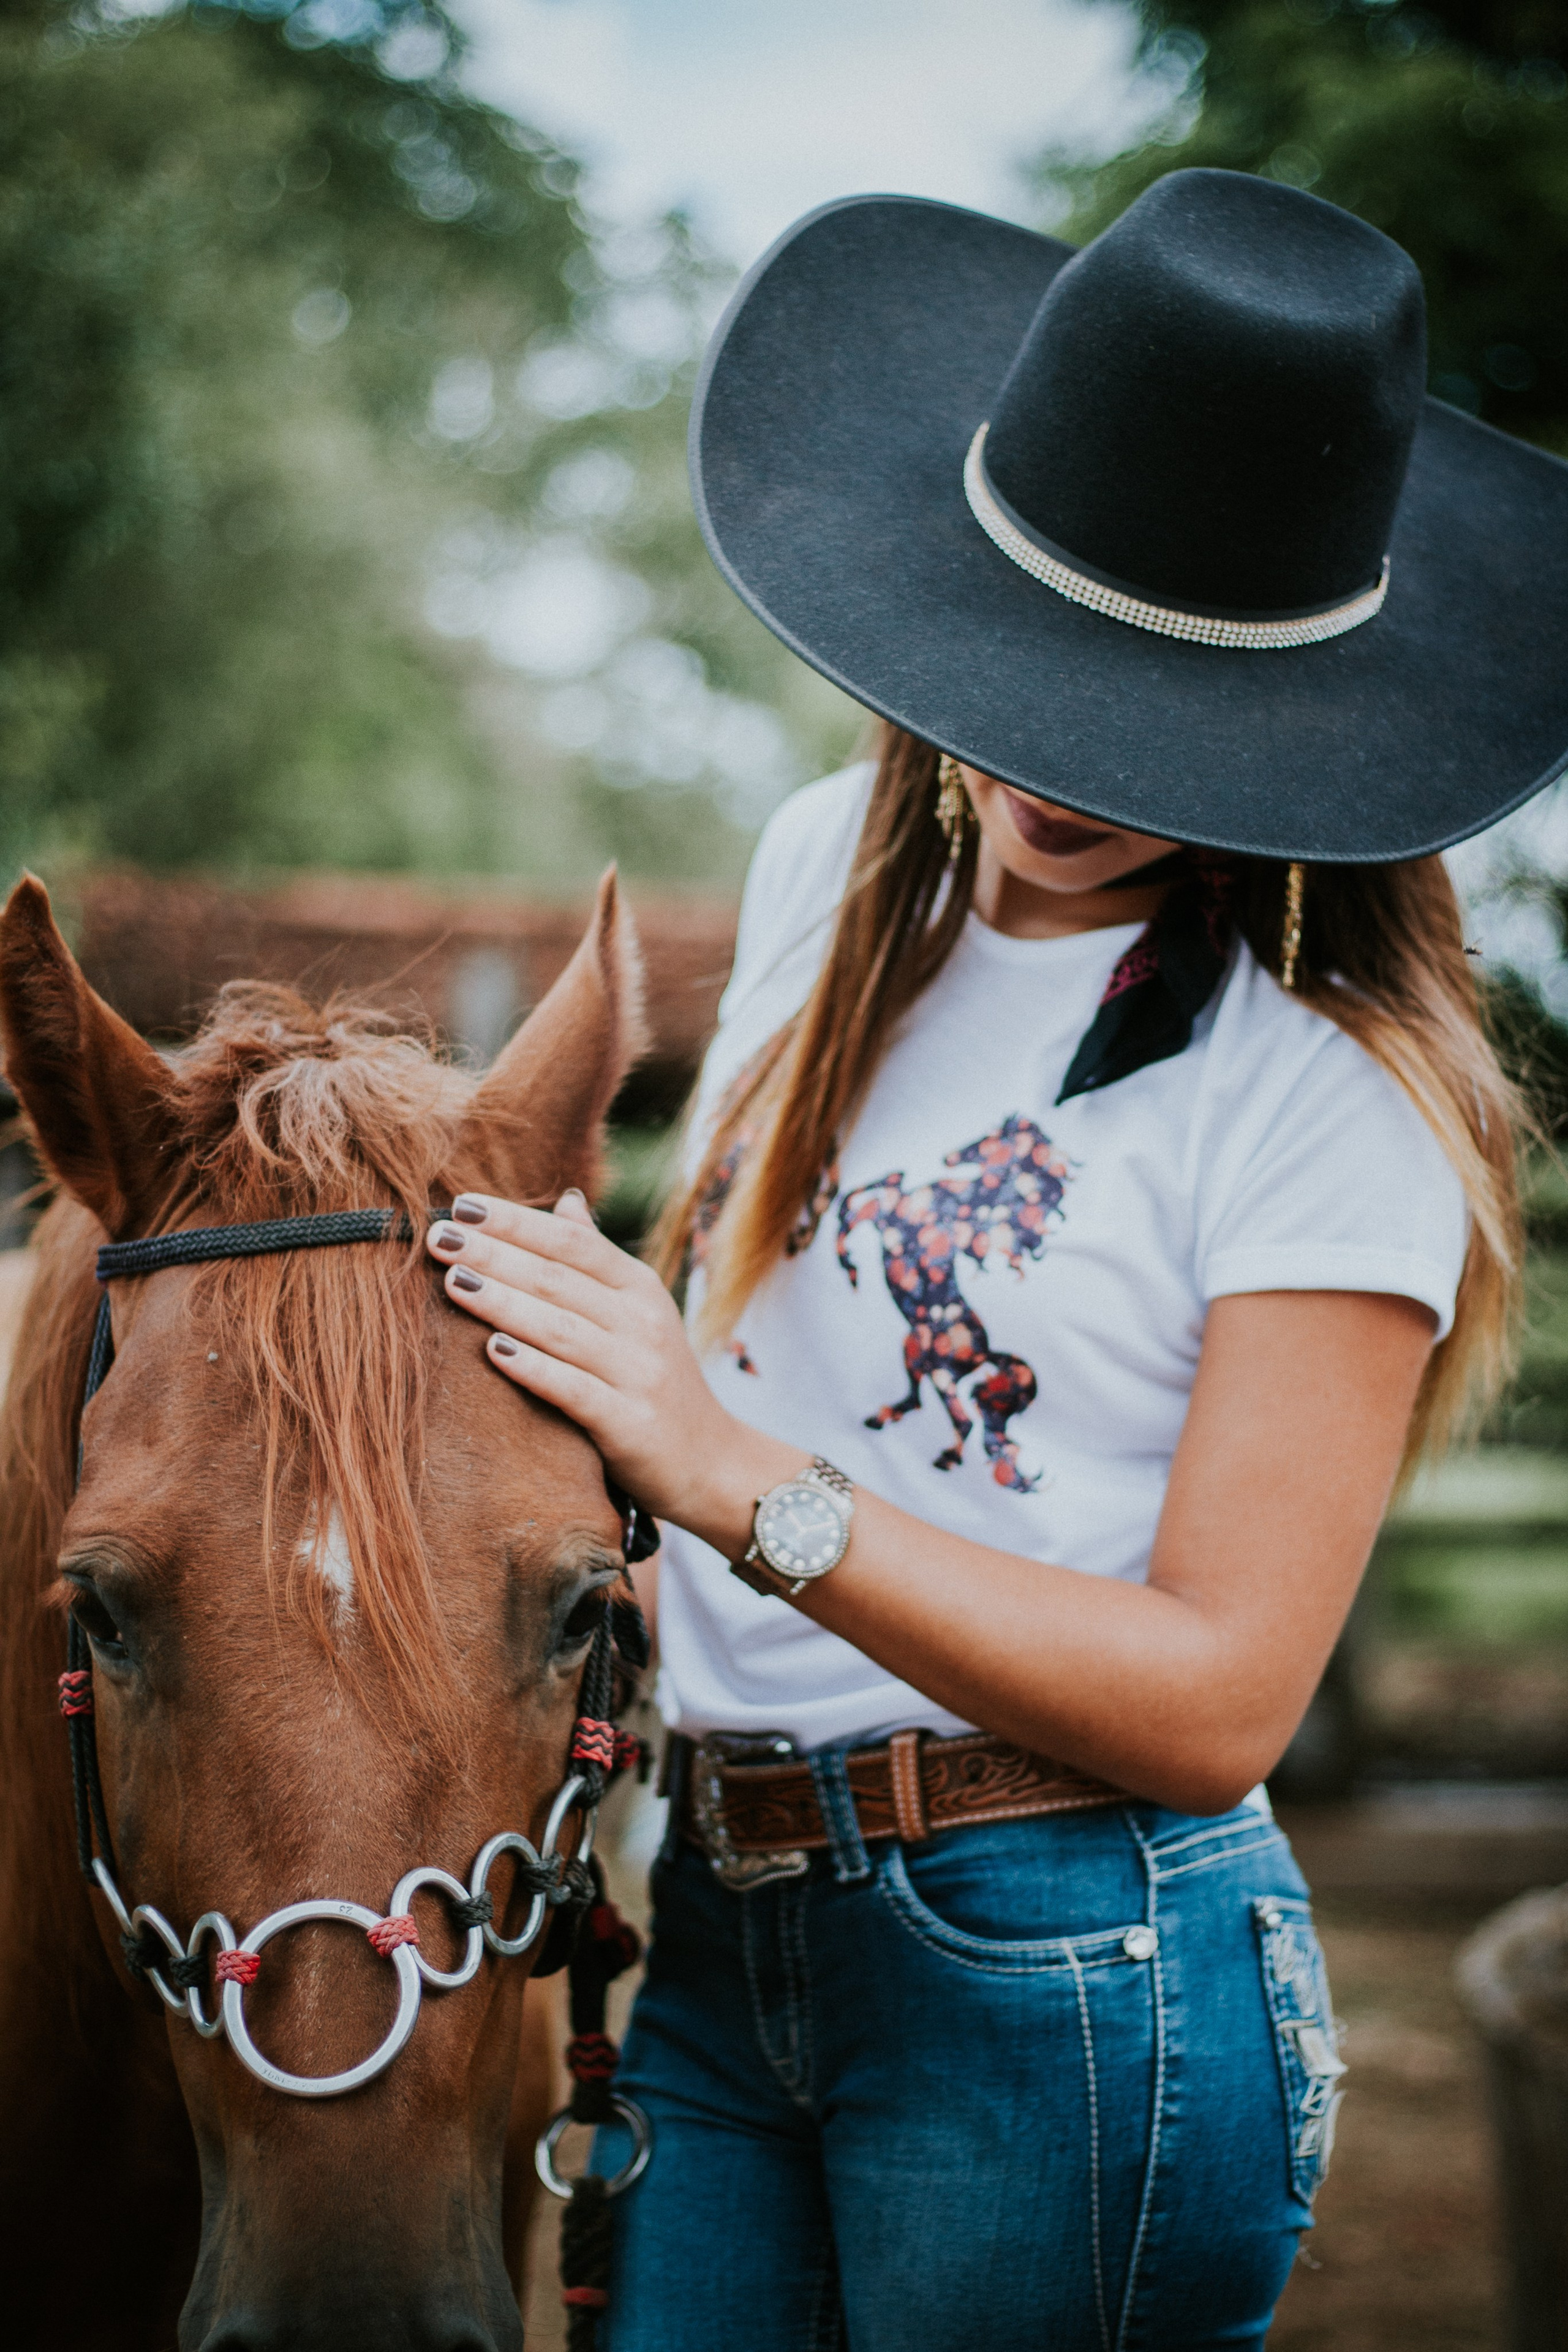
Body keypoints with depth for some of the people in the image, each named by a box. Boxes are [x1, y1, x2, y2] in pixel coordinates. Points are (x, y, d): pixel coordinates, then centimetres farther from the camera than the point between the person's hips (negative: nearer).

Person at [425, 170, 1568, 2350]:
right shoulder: (830, 866, 5)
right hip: (696, 1923, 6)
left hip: (1070, 1982, -5)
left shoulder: (1330, 1095, -15)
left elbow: (1217, 1700, -18)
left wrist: (742, 1484, -24)